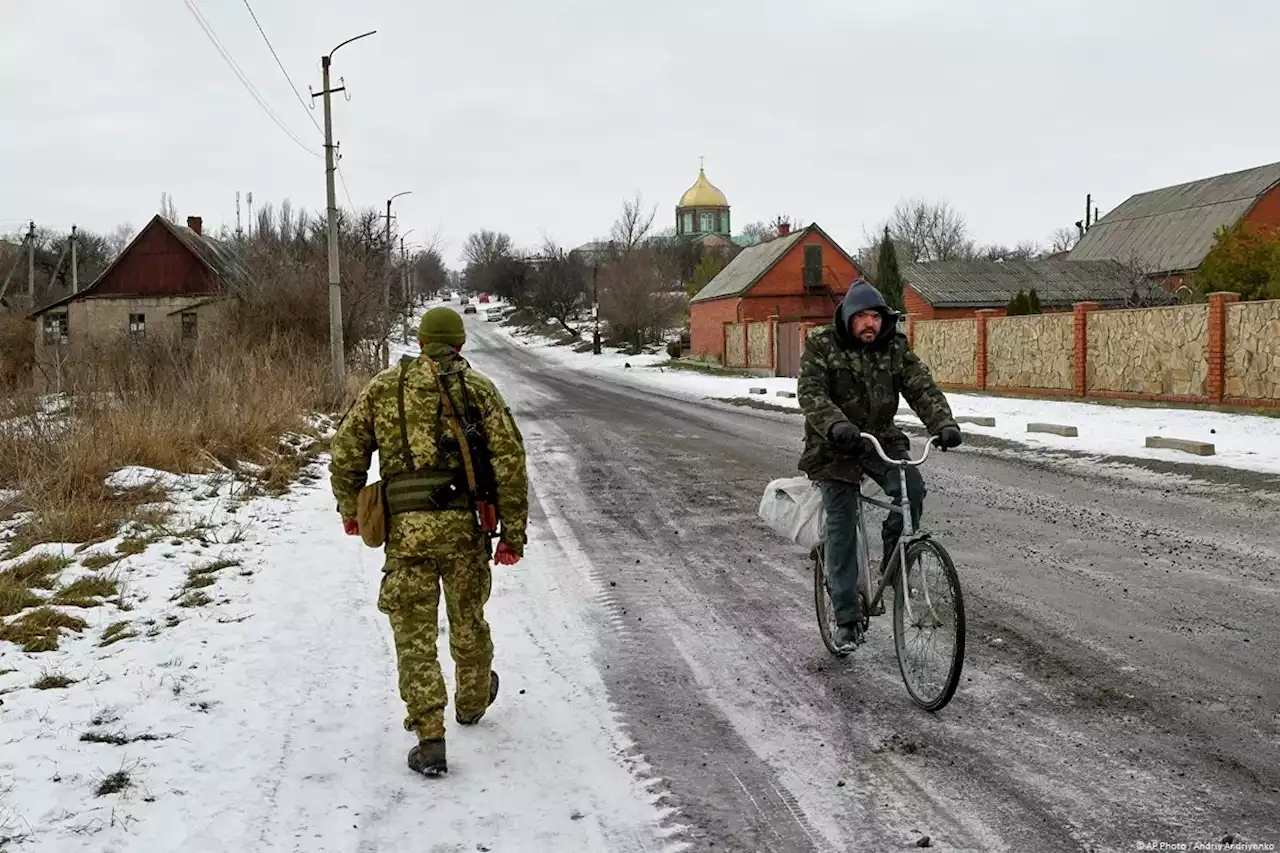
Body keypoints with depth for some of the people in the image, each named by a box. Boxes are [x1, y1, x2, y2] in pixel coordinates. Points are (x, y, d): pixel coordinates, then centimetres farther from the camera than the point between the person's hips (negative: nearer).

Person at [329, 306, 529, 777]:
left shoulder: (383, 386, 8)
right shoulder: (478, 387, 3)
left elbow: (346, 451, 8)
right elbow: (510, 461, -4)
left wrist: (349, 509, 23)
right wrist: (513, 533, 1)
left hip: (405, 529, 0)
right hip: (462, 524, 0)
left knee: (415, 634, 5)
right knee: (467, 618, 21)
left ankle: (430, 741, 2)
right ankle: (473, 701, 43)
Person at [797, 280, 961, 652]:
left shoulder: (895, 348, 0)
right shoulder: (821, 345, -9)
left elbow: (923, 388, -9)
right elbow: (811, 394, -20)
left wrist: (944, 424, -28)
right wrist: (836, 425, -40)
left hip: (881, 439, 3)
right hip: (835, 447, -2)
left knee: (911, 487, -26)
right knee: (841, 528, -3)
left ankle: (894, 562, -2)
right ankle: (847, 619, 7)